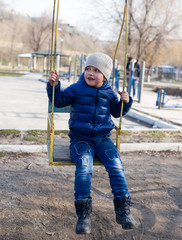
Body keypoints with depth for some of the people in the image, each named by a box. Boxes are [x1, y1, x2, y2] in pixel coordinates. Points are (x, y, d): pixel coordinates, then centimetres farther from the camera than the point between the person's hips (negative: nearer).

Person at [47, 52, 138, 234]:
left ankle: (123, 210, -13)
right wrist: (54, 85, -11)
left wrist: (125, 102, 3)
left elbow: (117, 112, 21)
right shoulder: (76, 88, 4)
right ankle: (84, 213, -24)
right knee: (84, 166, -28)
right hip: (80, 139, -2)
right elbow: (59, 100, 3)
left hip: (103, 139, 3)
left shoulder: (109, 93, 10)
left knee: (116, 165, -19)